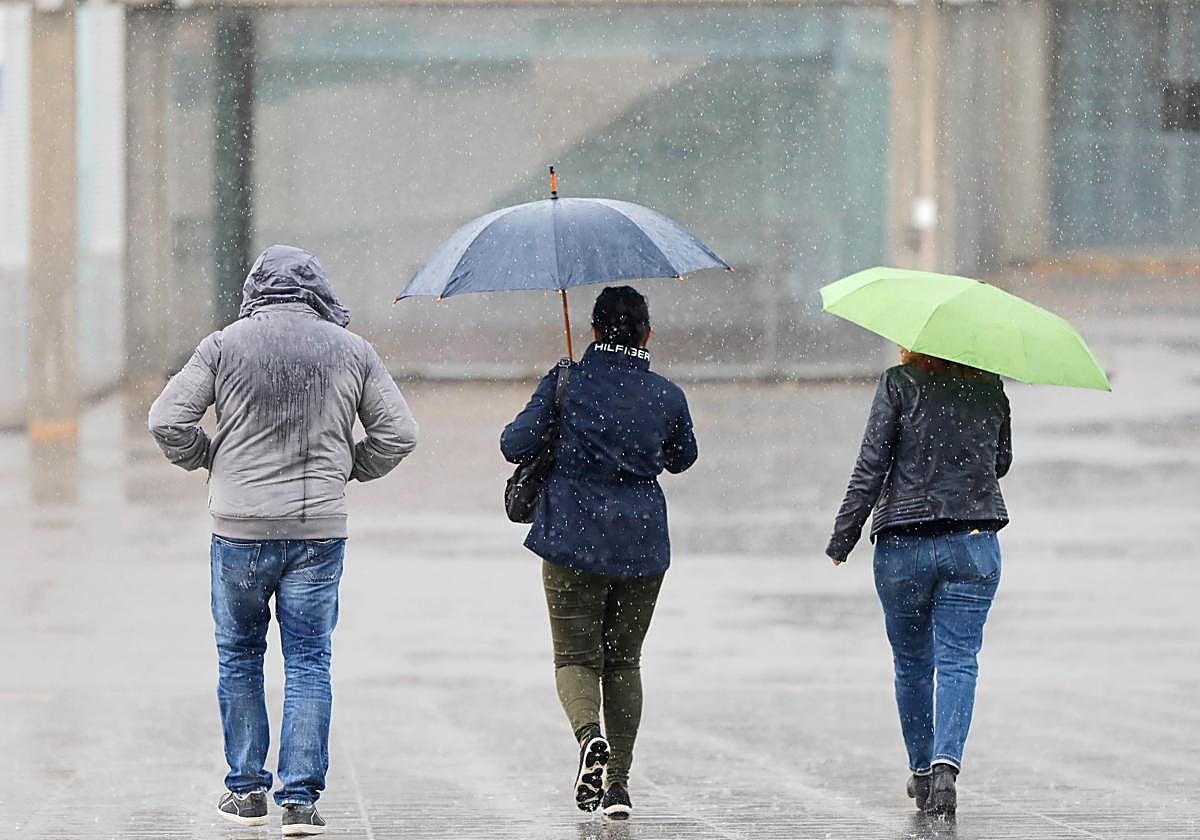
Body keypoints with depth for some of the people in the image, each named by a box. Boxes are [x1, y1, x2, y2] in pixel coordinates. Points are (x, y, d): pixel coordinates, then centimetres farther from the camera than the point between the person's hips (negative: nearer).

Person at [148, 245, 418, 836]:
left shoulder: (225, 345, -2)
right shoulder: (351, 351, 4)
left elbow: (168, 421, -6)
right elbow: (398, 433, 5)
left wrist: (209, 459, 11)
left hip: (240, 526, -1)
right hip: (319, 528, 1)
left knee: (239, 656, 14)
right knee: (309, 663, 4)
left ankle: (247, 788, 17)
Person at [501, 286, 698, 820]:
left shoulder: (565, 385, -7)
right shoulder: (667, 396, 0)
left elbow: (515, 446, -7)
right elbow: (682, 459, 17)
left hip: (573, 540, -2)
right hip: (642, 545, 2)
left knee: (576, 656, 6)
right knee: (623, 661, 13)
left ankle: (590, 734, -24)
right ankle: (618, 782, 8)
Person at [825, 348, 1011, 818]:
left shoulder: (899, 384, -5)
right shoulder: (990, 388, 3)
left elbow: (871, 466, -8)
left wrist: (842, 538, -2)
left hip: (902, 546, -1)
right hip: (974, 545, 1)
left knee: (911, 664, 14)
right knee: (957, 660, -1)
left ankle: (921, 771, 22)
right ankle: (946, 765, -21)